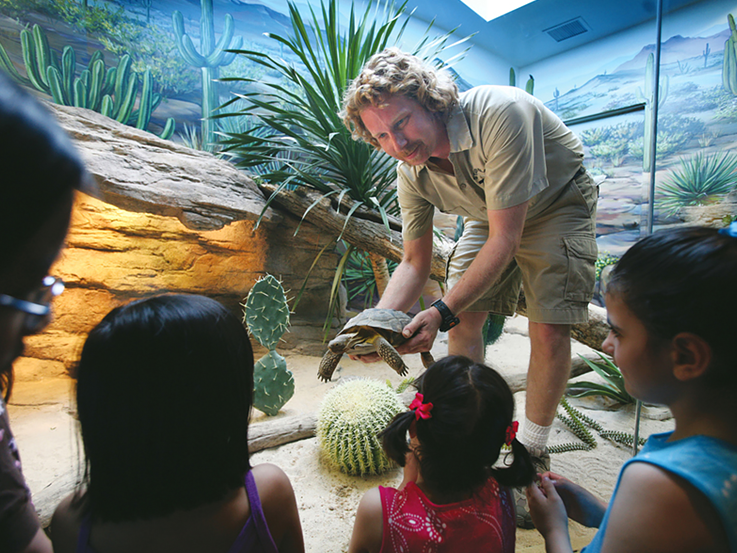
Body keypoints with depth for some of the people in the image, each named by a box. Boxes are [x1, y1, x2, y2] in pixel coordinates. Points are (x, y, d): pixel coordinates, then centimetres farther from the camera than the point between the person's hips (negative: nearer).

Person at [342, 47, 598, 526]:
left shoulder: (499, 114, -37)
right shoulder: (411, 170, -18)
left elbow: (505, 239, -36)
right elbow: (415, 262, -11)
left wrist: (442, 312, -43)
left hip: (558, 204, -4)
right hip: (490, 214, 5)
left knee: (549, 328, -16)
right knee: (465, 320, -4)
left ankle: (531, 455, 7)